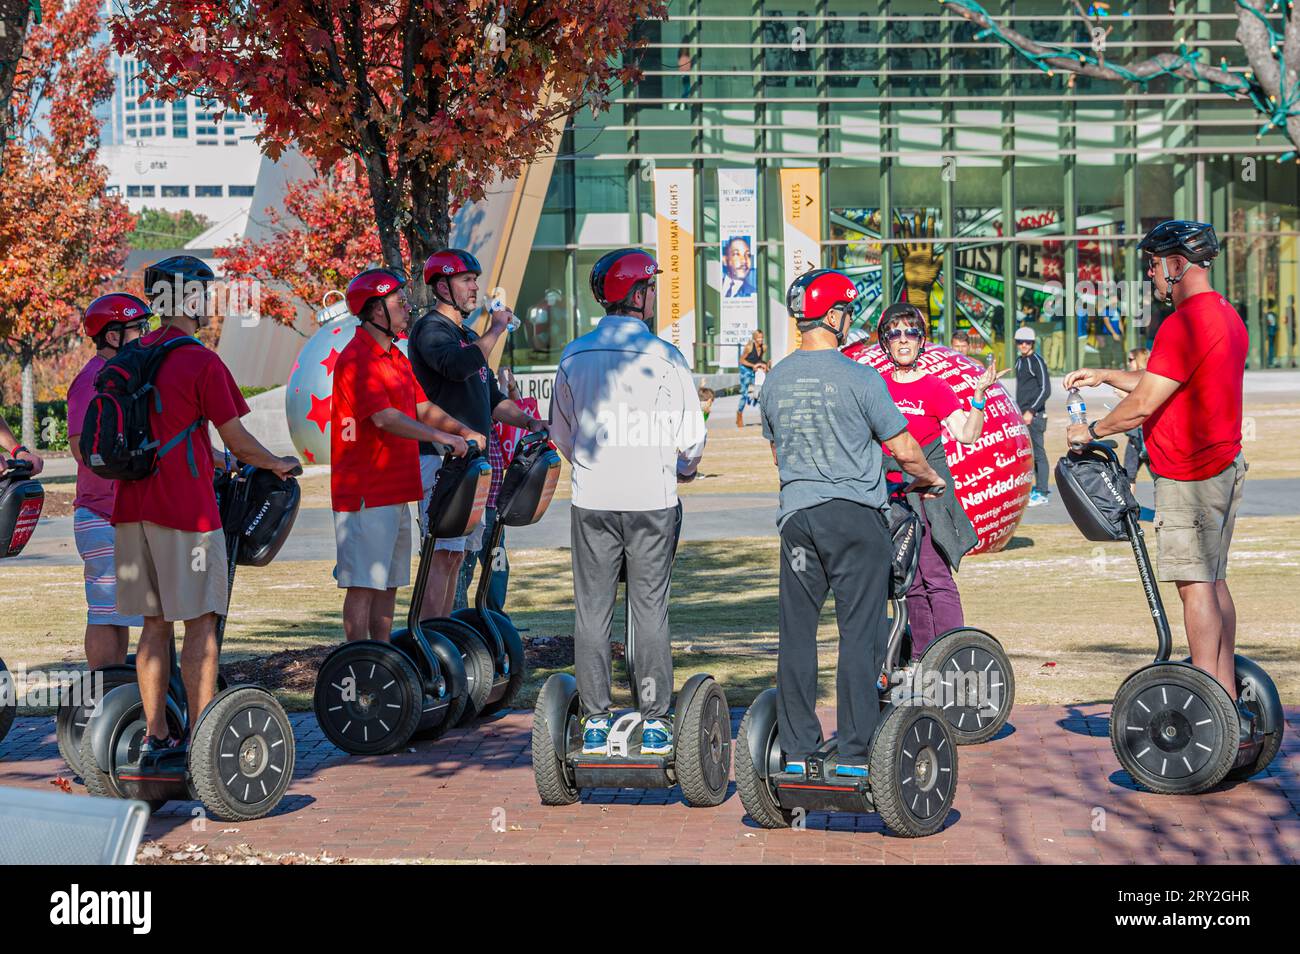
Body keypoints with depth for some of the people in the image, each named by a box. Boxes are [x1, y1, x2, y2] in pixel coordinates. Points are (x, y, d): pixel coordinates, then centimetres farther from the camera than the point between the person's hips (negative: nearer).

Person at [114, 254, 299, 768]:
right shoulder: (202, 363, -11)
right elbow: (237, 441, -7)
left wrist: (218, 462, 31)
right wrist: (277, 465, 12)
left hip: (133, 507, 7)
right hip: (185, 510, -7)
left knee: (155, 624, 11)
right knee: (200, 624, -1)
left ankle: (155, 738, 13)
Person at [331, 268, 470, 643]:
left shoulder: (395, 357, 17)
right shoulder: (357, 359, -15)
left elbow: (421, 408, 19)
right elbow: (384, 418, -23)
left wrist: (465, 431, 6)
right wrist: (440, 436, -26)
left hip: (395, 491, 10)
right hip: (365, 494, -10)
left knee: (388, 582, 13)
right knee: (363, 583, -6)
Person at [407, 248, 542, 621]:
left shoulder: (469, 337, 22)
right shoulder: (431, 329, -7)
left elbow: (492, 400, 26)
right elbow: (458, 366, -29)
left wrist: (529, 422, 11)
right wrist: (495, 330, -18)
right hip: (441, 456, -9)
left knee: (455, 553, 9)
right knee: (443, 554, -13)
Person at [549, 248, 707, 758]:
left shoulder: (574, 356, 3)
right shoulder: (663, 357, -8)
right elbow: (691, 435, -4)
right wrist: (684, 468, 18)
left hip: (591, 500, 2)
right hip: (651, 499, -2)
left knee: (591, 610, 7)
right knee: (650, 610, 4)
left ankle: (595, 722, 7)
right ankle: (654, 722, 5)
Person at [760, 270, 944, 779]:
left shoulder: (775, 380, 5)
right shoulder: (859, 378, -11)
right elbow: (904, 450, -5)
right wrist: (931, 479, 15)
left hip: (797, 514, 5)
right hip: (855, 516, -5)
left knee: (797, 632, 9)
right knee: (860, 633, 0)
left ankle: (797, 750, 12)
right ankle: (854, 752, 0)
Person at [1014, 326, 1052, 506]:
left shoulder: (1036, 361, -9)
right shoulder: (1019, 361, 16)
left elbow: (1045, 389, -14)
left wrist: (1031, 411, -18)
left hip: (1034, 415, -9)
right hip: (1022, 415, 9)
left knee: (1038, 453, -7)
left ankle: (1042, 493, -6)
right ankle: (1037, 489, 19)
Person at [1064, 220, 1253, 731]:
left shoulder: (1185, 324, -19)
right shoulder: (1227, 316, 15)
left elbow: (1143, 404, -18)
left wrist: (1090, 431, -3)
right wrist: (1104, 376, 24)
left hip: (1188, 477, -10)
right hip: (1225, 464, 10)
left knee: (1195, 586, -8)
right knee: (1213, 582, 13)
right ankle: (1228, 704, 15)